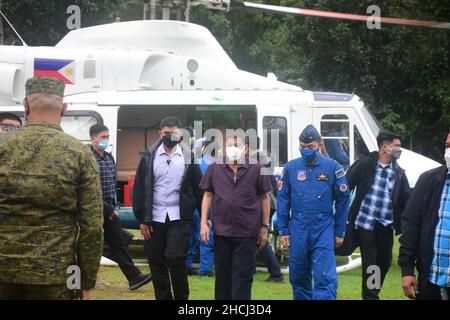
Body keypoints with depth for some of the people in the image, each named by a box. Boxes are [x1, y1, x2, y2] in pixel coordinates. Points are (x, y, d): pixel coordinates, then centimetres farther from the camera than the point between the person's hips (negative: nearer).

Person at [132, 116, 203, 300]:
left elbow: (198, 188, 6)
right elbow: (139, 188, 4)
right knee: (156, 262, 5)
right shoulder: (149, 157, 4)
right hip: (155, 219, 2)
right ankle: (163, 298, 16)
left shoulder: (188, 157, 4)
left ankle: (181, 298, 2)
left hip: (179, 218, -2)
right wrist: (142, 219, -1)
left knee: (176, 259, -13)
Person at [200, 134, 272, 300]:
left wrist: (265, 227, 3)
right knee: (223, 275, 11)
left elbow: (264, 198, 5)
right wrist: (204, 222, 2)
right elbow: (208, 195, 10)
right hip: (221, 230, 2)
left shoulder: (256, 169, 1)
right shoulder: (215, 168, 6)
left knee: (242, 277, -1)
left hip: (247, 232, -2)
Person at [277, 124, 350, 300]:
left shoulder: (332, 167, -3)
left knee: (325, 278, -10)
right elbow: (283, 200, 8)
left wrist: (339, 232, 4)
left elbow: (342, 200, 3)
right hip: (298, 230, 3)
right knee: (298, 277, 11)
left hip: (323, 230, -2)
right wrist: (283, 231, 5)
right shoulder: (291, 168, 3)